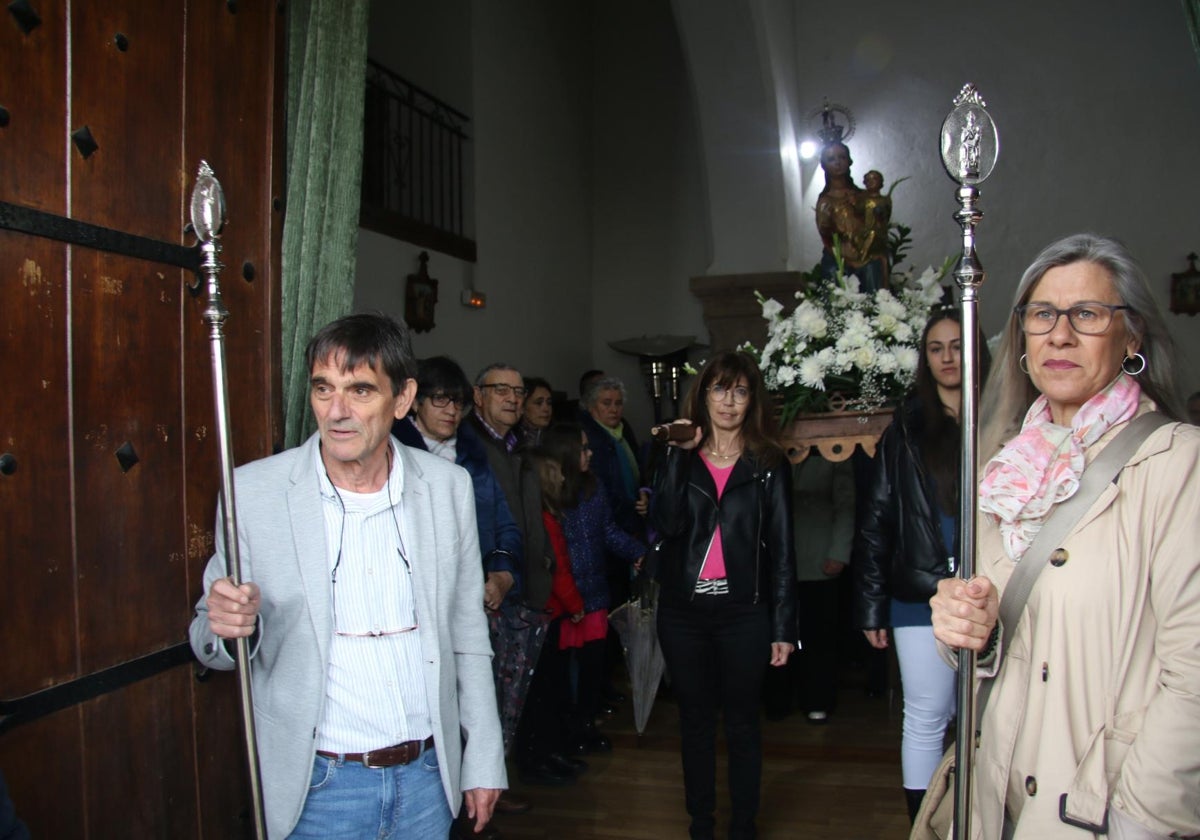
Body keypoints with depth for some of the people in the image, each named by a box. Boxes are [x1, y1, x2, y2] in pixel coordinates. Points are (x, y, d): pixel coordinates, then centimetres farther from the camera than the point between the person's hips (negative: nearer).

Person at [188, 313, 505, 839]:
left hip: (427, 776, 2)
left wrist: (483, 762, 7)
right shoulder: (253, 491, -9)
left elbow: (467, 636, 5)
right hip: (317, 785, -2)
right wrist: (225, 625, -25)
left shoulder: (449, 488, -3)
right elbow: (212, 645, -2)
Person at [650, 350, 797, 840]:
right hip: (683, 611, 2)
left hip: (744, 613, -1)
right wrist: (680, 455, -14)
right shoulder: (676, 456, 6)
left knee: (742, 724, 7)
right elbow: (665, 524, -11)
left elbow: (782, 550, 1)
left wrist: (784, 627, -3)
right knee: (695, 720, 11)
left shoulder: (769, 465, 3)